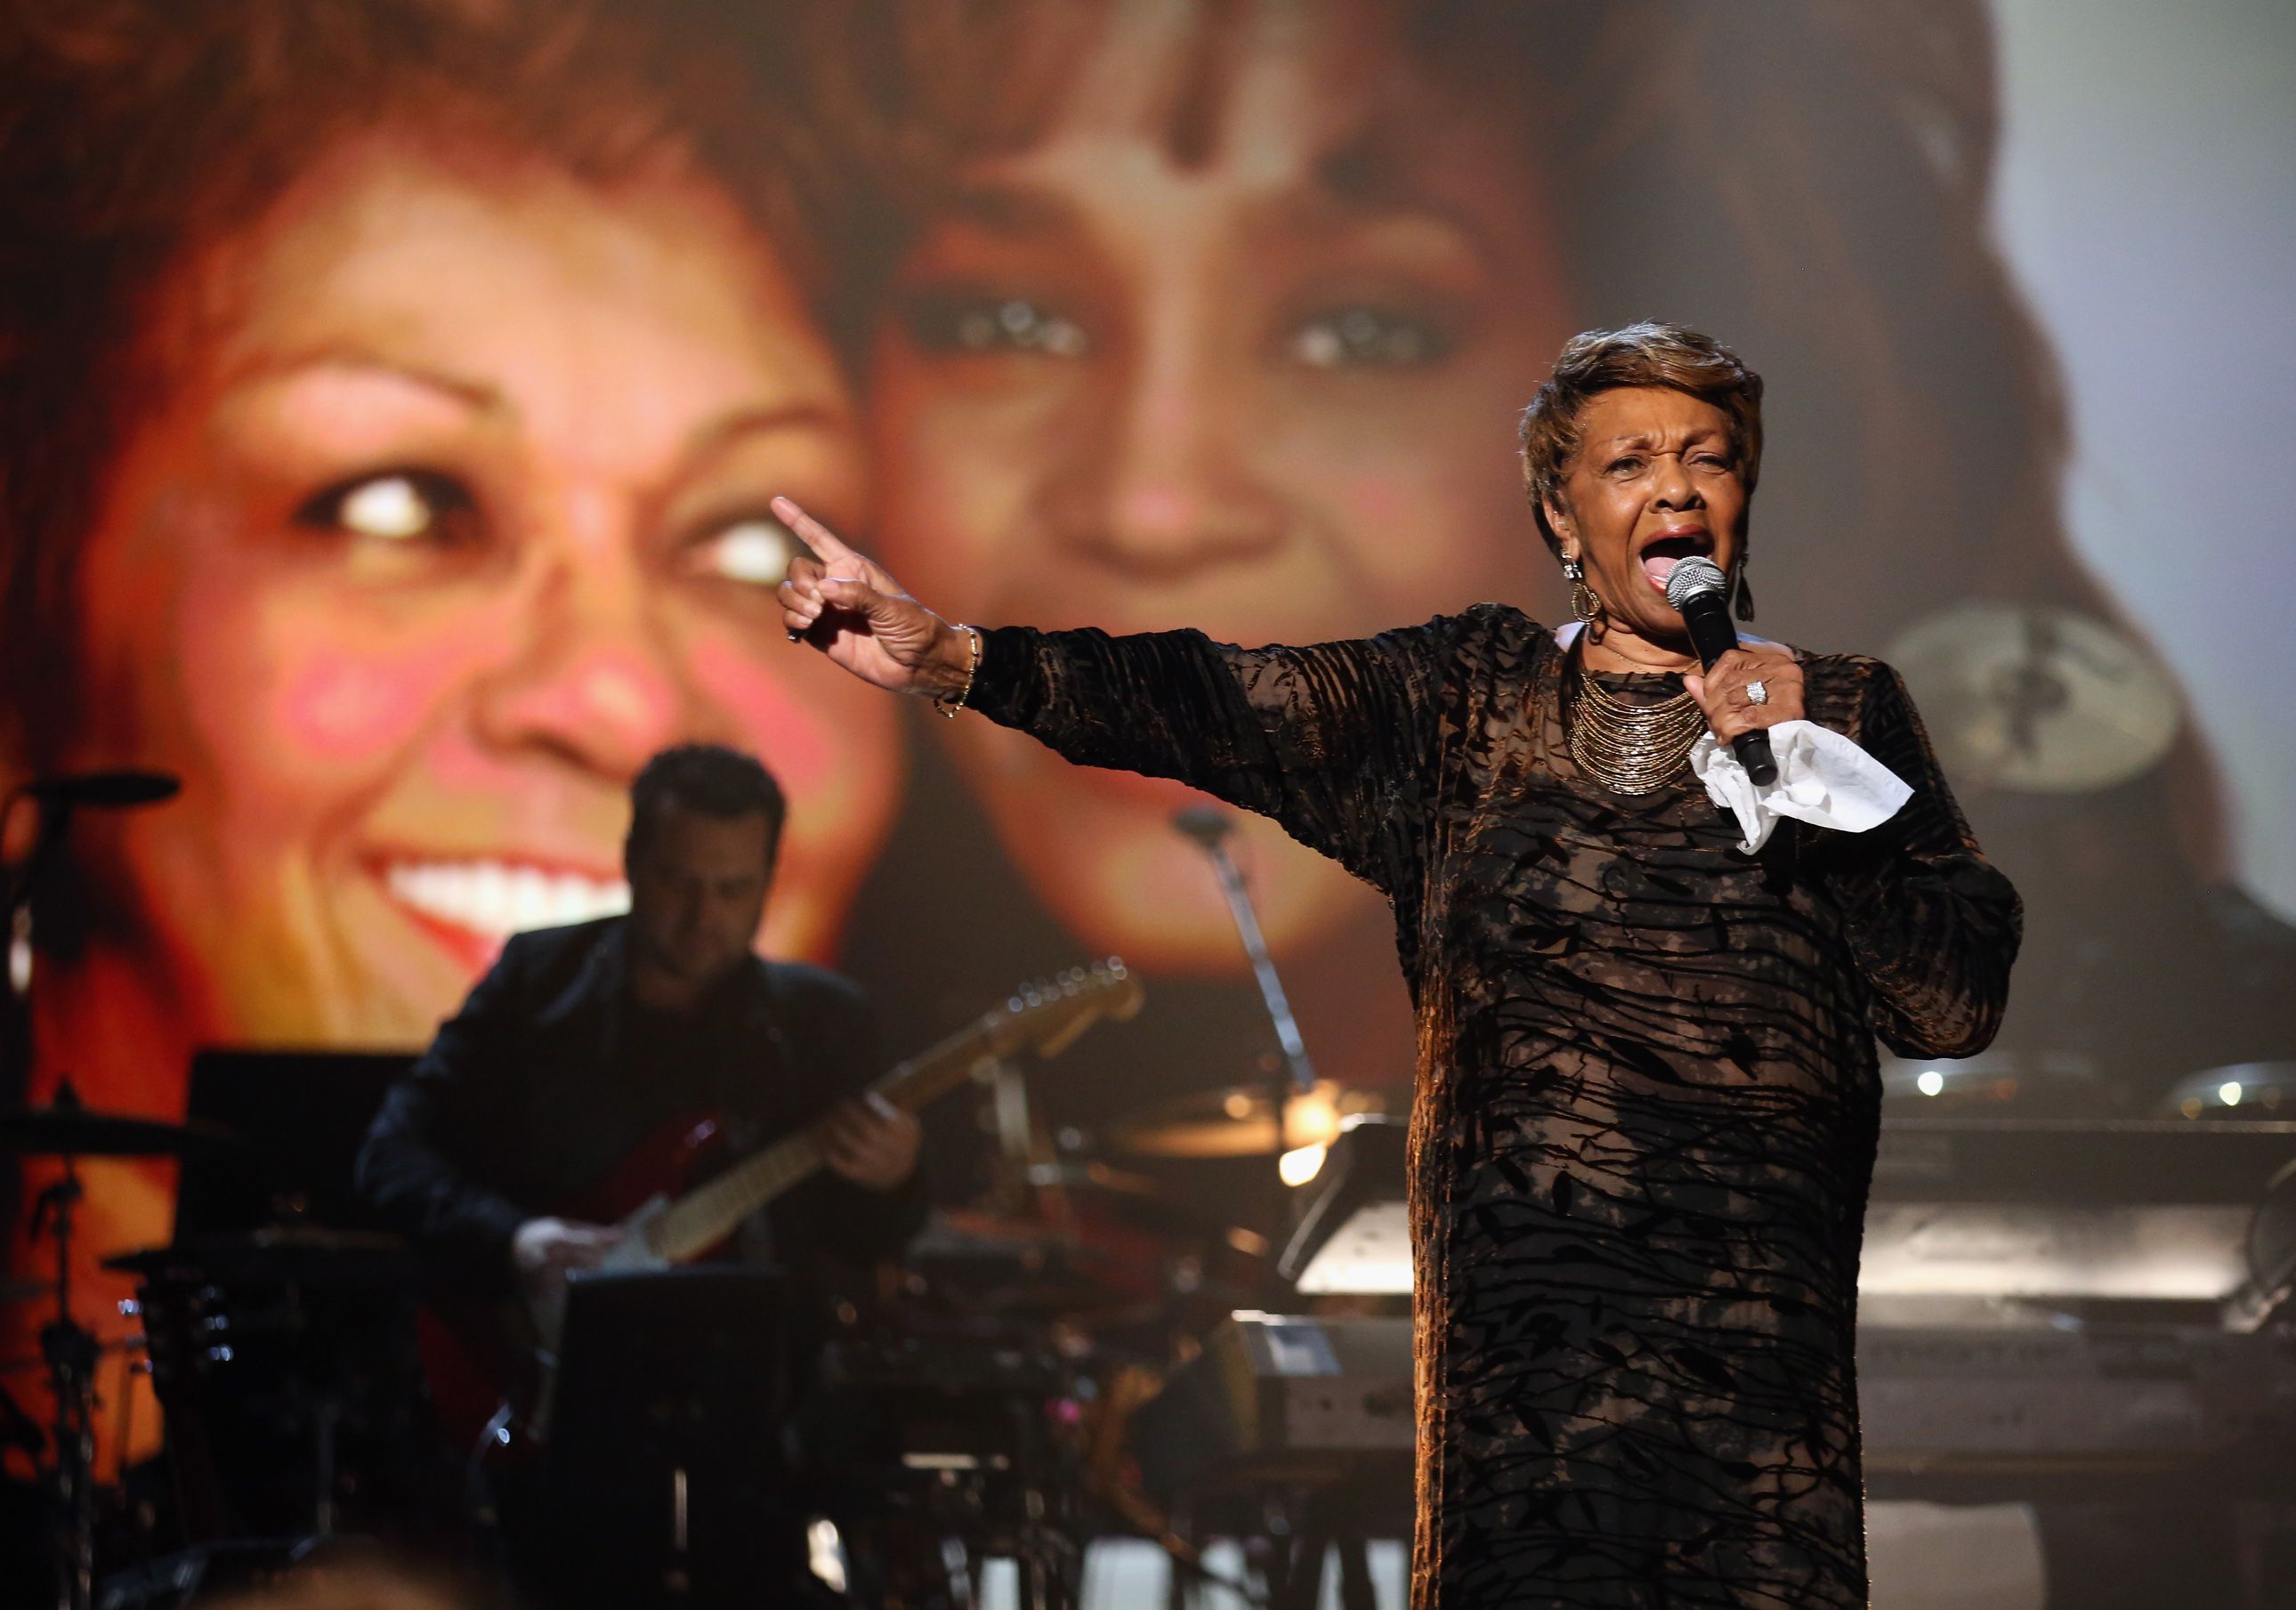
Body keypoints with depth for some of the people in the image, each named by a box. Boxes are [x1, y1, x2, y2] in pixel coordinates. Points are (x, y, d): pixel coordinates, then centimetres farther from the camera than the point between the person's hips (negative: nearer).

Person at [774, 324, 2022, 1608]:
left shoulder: (1843, 710, 12)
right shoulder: (1470, 699, 13)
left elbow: (1960, 1006, 4)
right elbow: (1225, 706, -2)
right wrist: (953, 656, -15)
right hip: (1517, 1298, 0)